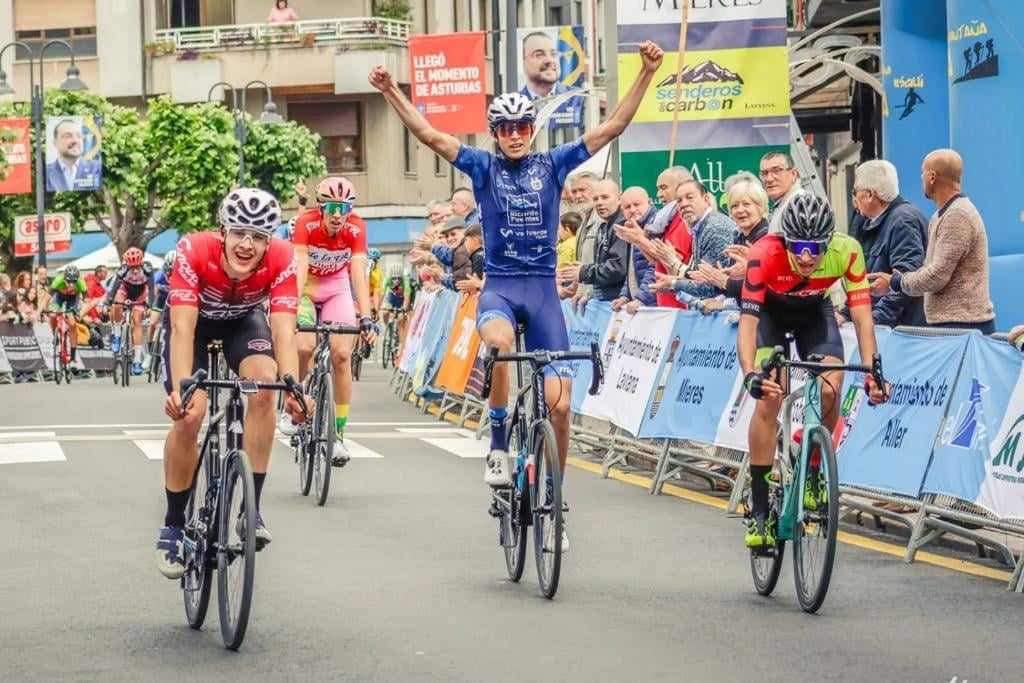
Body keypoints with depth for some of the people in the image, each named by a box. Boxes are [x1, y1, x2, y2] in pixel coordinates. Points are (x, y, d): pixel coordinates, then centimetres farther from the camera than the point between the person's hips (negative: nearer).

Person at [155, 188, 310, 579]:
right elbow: (183, 328, -42)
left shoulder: (280, 261, -32)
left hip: (244, 320, 2)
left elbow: (283, 329, -38)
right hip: (195, 321, -1)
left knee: (264, 386, -26)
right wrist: (181, 388, -57)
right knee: (188, 416, -16)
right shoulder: (194, 252, -37)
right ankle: (173, 527, 3)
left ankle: (252, 507, -15)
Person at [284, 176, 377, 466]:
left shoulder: (356, 228, -22)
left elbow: (359, 272, -27)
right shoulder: (306, 223, -27)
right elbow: (299, 267, -34)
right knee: (304, 346, -25)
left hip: (336, 287, 2)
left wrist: (366, 317, -36)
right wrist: (291, 309, -46)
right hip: (306, 286, -2)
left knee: (342, 354, -13)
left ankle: (338, 434, -4)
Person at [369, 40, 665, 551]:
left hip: (543, 288, 1)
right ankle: (499, 445, -19)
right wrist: (391, 92, -13)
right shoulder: (483, 167, 5)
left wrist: (646, 73, -7)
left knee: (559, 401, -5)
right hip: (499, 285, -1)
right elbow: (429, 135, -2)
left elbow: (612, 127, 1)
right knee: (499, 342, -38)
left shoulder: (553, 164, 5)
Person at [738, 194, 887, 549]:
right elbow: (748, 320, -40)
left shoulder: (847, 251, -33)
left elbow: (862, 316, -29)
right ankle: (759, 510, -11)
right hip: (770, 311, -2)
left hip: (815, 310, 2)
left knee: (829, 391, -19)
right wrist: (750, 373, -55)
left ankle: (812, 474, 7)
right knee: (769, 397, -18)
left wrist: (872, 372, -40)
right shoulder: (765, 254, -38)